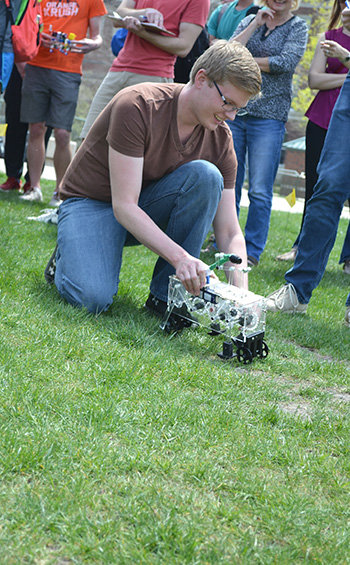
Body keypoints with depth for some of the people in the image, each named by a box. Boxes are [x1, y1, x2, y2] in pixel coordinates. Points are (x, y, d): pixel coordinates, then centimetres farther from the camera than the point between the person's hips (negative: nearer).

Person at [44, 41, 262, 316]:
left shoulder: (220, 138, -10)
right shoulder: (136, 106, -27)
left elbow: (230, 233, -9)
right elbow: (123, 205, -30)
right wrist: (180, 257, -42)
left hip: (147, 206, 5)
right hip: (91, 202, -5)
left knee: (206, 175, -25)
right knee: (94, 298, -32)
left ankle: (167, 295, -16)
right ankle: (67, 257, 5)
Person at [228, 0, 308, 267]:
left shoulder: (298, 27, 4)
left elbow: (286, 62, -12)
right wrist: (256, 24, -4)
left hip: (269, 117, -3)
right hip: (234, 111, 3)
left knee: (260, 191, -4)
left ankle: (252, 251, 4)